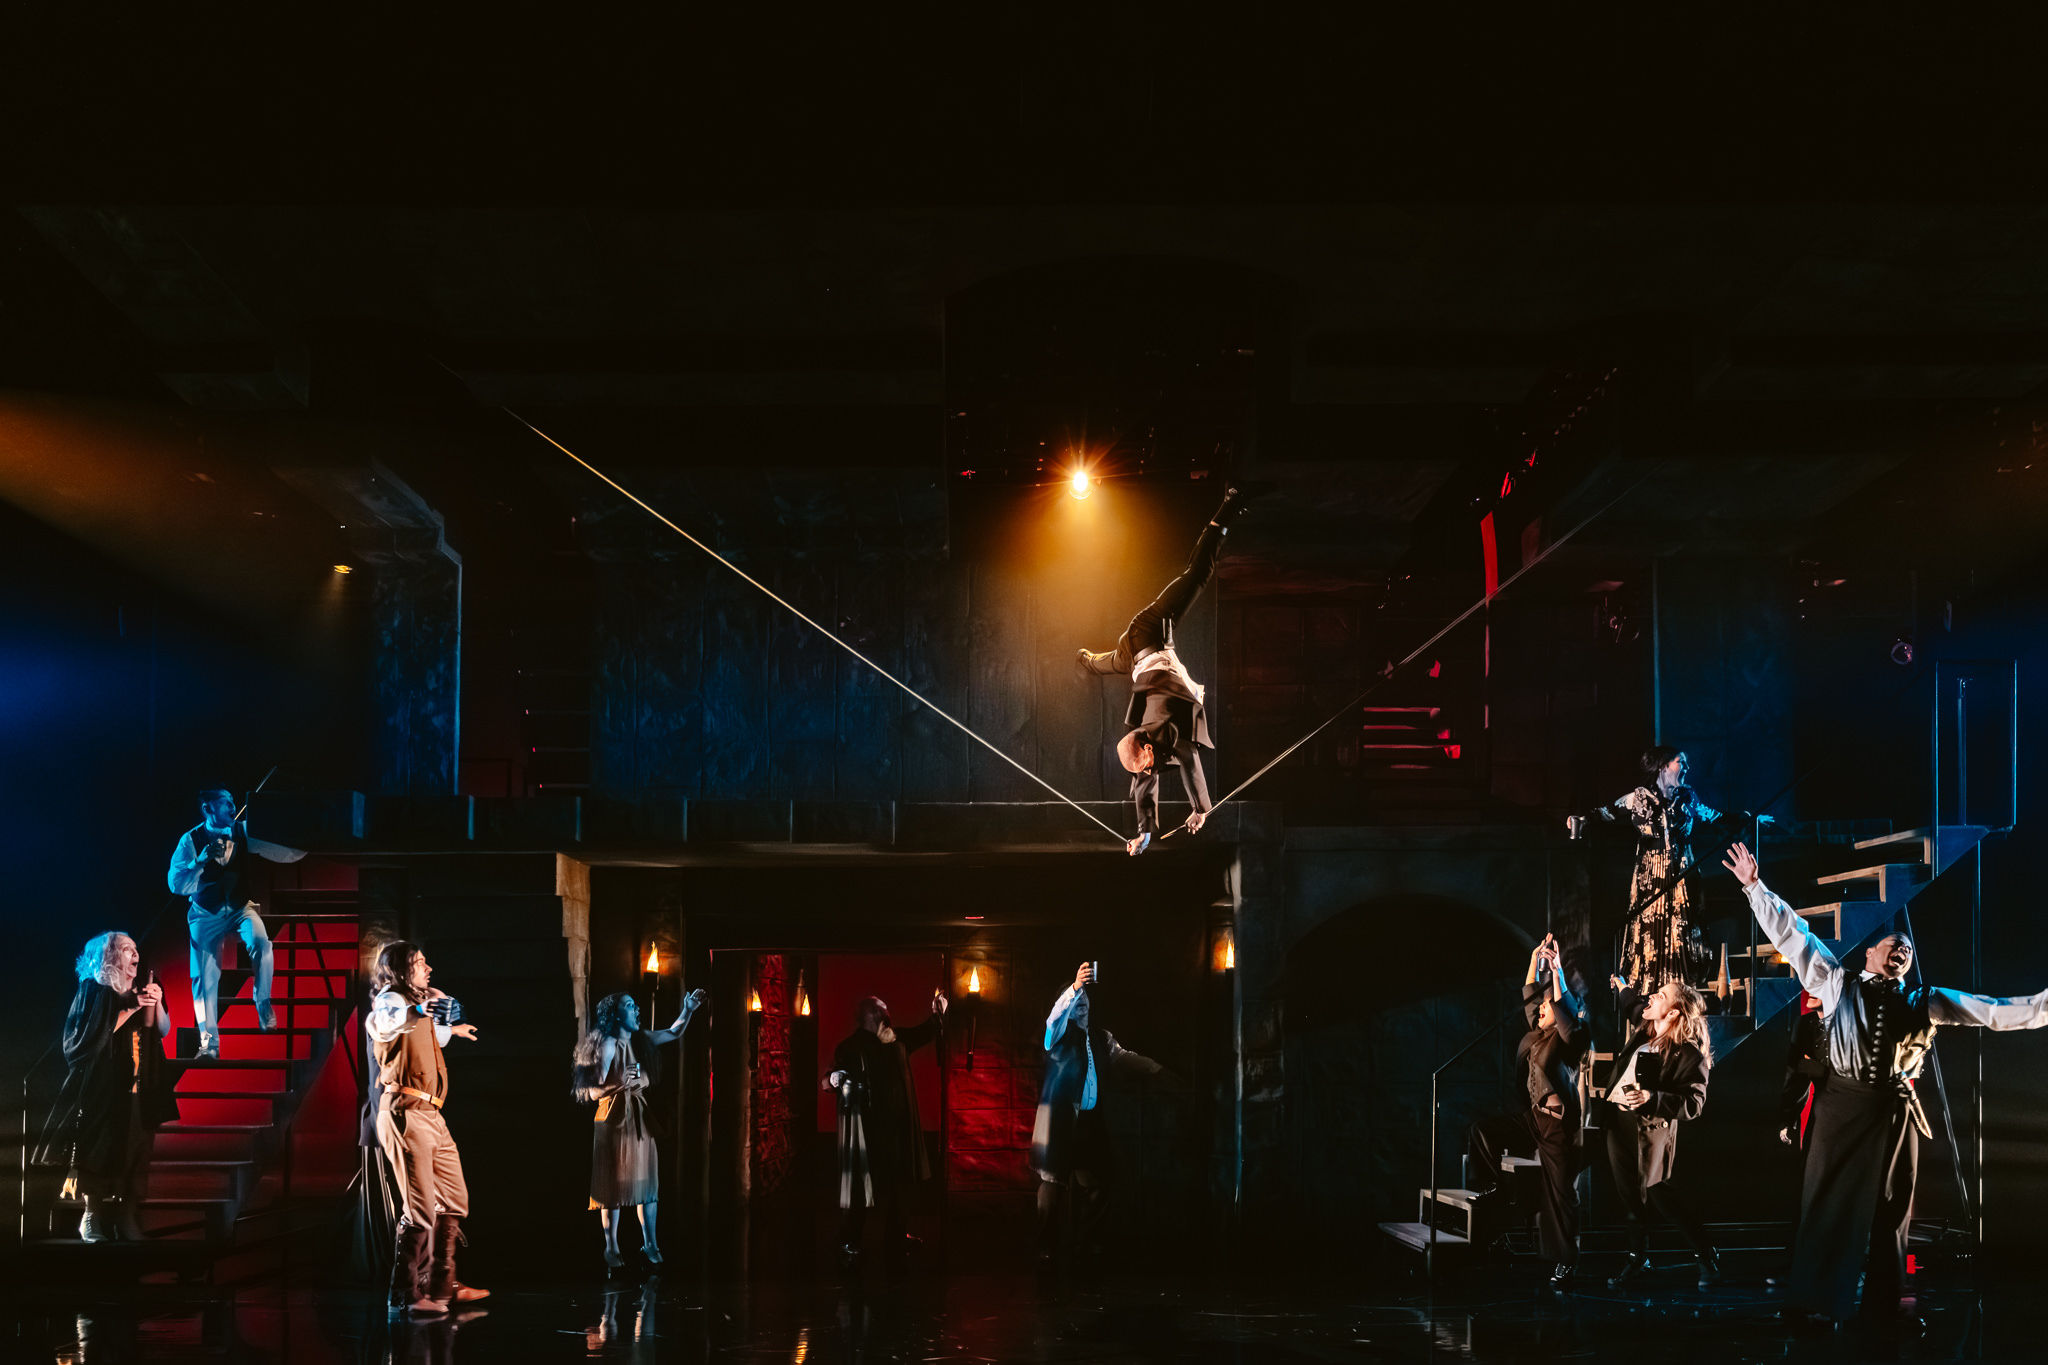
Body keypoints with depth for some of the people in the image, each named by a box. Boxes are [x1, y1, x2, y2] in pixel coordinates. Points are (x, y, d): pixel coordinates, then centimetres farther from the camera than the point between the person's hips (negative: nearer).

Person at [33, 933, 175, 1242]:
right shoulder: (92, 991, 0)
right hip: (101, 1089, -4)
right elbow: (94, 1034, -12)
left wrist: (156, 1003, -9)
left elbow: (162, 1031, 8)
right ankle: (92, 1220, -4)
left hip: (135, 1092, 5)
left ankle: (125, 1217, -4)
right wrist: (130, 1008, -14)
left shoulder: (138, 992, 15)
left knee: (131, 1155, -4)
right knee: (99, 1154, -7)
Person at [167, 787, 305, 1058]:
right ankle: (209, 1041, 4)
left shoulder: (242, 832, -3)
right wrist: (202, 860, -32)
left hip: (240, 910, 1)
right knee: (204, 977, -10)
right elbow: (176, 885, -18)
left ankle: (263, 1003, -10)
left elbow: (283, 853, -2)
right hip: (206, 916, -1)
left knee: (260, 941, -30)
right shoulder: (190, 840, -11)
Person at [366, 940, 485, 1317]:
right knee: (421, 1208, -13)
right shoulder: (391, 1000, -7)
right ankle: (407, 1294, -8)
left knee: (453, 1200, 15)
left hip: (431, 1116, 10)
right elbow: (378, 1025, -32)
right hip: (406, 1113, -10)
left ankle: (442, 1285, 22)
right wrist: (415, 1013, -41)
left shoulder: (416, 1004, 22)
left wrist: (451, 1029, 54)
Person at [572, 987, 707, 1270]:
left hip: (640, 1120, 7)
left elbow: (673, 1033, 23)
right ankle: (611, 1248, 6)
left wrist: (688, 1011, 8)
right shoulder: (607, 1046, -13)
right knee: (615, 1186, -1)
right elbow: (594, 1092, -15)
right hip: (615, 1121, -7)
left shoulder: (641, 1040, 7)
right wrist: (620, 1085, -32)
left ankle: (649, 1244, 15)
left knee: (646, 1182, 8)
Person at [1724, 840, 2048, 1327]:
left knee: (1891, 1208, 10)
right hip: (1843, 1104, -3)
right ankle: (1816, 1301, 4)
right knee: (1830, 1200, -1)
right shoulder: (1838, 982, 7)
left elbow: (1994, 1011, 9)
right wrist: (1755, 886, -1)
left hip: (1895, 1111, 3)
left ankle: (1884, 1302, 20)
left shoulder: (1924, 1002, 12)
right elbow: (1792, 934, 5)